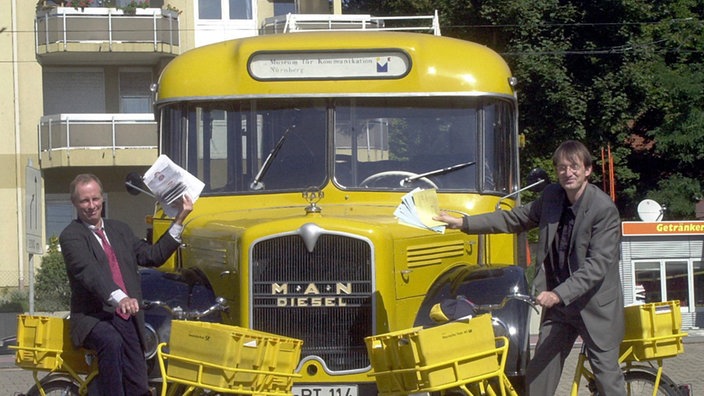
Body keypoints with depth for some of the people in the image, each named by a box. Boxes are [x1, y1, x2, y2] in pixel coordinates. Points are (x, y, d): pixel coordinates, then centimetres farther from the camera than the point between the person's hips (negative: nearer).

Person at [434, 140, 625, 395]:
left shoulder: (604, 209, -19)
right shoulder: (551, 197, 2)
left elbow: (598, 264, -24)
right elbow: (516, 219, 14)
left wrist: (559, 294, -30)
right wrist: (463, 223, 10)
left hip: (596, 306, -6)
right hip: (558, 303, 6)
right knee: (538, 374, 6)